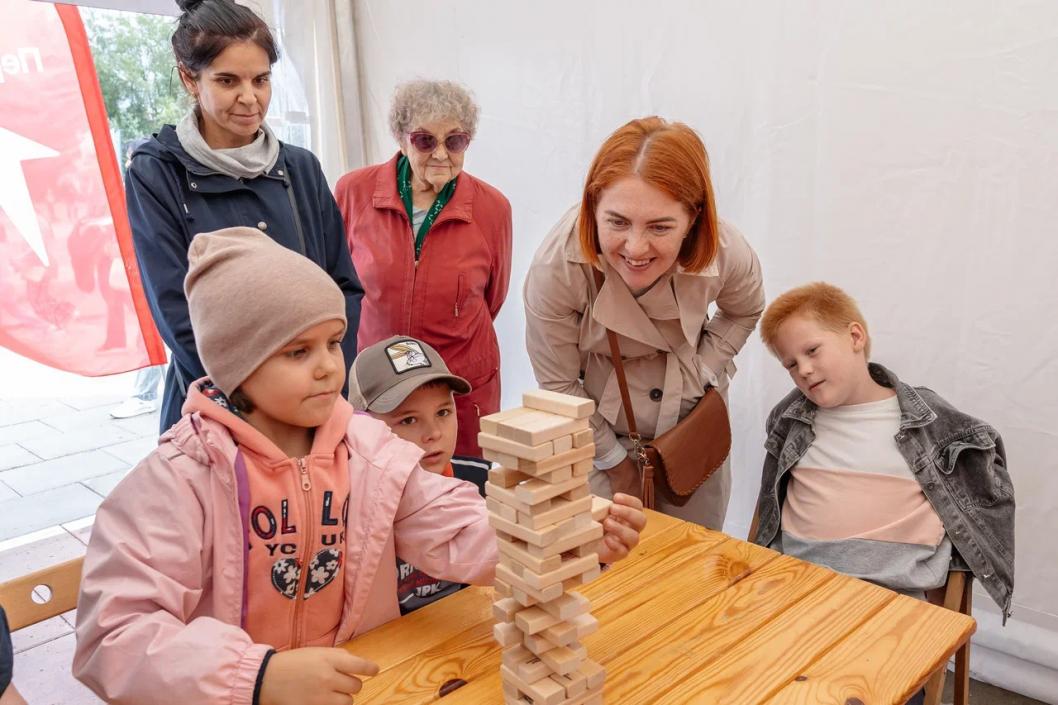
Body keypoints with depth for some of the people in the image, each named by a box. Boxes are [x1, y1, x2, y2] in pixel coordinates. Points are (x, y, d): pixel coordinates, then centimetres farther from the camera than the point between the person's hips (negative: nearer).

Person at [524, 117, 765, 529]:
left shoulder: (728, 255, -25)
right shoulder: (556, 266, -32)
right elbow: (557, 384, -18)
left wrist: (705, 371, -10)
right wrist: (613, 459, -8)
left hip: (692, 420, 3)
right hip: (598, 427, -2)